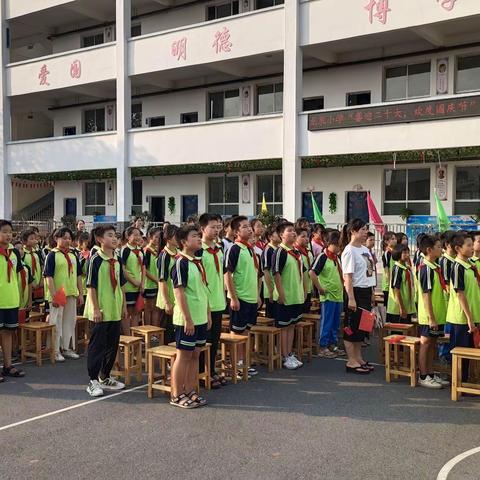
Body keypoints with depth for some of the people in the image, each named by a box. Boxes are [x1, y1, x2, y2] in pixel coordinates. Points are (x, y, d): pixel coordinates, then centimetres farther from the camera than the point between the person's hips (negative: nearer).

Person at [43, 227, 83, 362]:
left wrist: (80, 294, 11)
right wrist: (53, 295, -18)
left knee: (70, 321, 12)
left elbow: (78, 276, 15)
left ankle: (66, 348, 24)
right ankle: (55, 351, 11)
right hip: (57, 294, -6)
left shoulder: (73, 256, 11)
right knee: (56, 323, 2)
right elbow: (48, 276, -12)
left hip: (72, 294, 6)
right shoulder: (52, 255, -6)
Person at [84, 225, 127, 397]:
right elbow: (91, 286, -13)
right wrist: (95, 309, -15)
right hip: (101, 312, -7)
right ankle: (93, 381, 9)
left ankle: (105, 378, 27)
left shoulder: (117, 259, 9)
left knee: (113, 345, 13)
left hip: (115, 311, 7)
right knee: (97, 346, 0)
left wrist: (124, 305, 14)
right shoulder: (95, 259, -11)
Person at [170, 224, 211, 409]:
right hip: (187, 319, -8)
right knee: (183, 355, 1)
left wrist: (208, 315, 15)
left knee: (195, 355, 13)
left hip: (200, 318, 8)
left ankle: (190, 391, 23)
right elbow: (179, 293, -18)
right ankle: (177, 395, 11)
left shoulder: (198, 262, 11)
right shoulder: (180, 263, -14)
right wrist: (188, 319, -20)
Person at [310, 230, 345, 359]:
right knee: (326, 323, -2)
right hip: (328, 296, -8)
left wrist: (341, 286, 15)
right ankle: (323, 348, 5)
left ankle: (333, 345, 23)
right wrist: (320, 289, -16)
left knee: (336, 323, 13)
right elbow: (312, 273, -20)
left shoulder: (337, 258, 12)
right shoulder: (322, 257, -13)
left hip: (338, 295, 8)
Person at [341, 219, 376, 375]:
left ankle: (358, 358, 23)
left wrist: (371, 294, 17)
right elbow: (347, 277, -17)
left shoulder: (365, 249, 13)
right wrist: (351, 298, -21)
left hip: (366, 292, 9)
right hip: (355, 292, -9)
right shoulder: (349, 251, -13)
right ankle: (351, 362, 5)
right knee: (352, 327, -1)